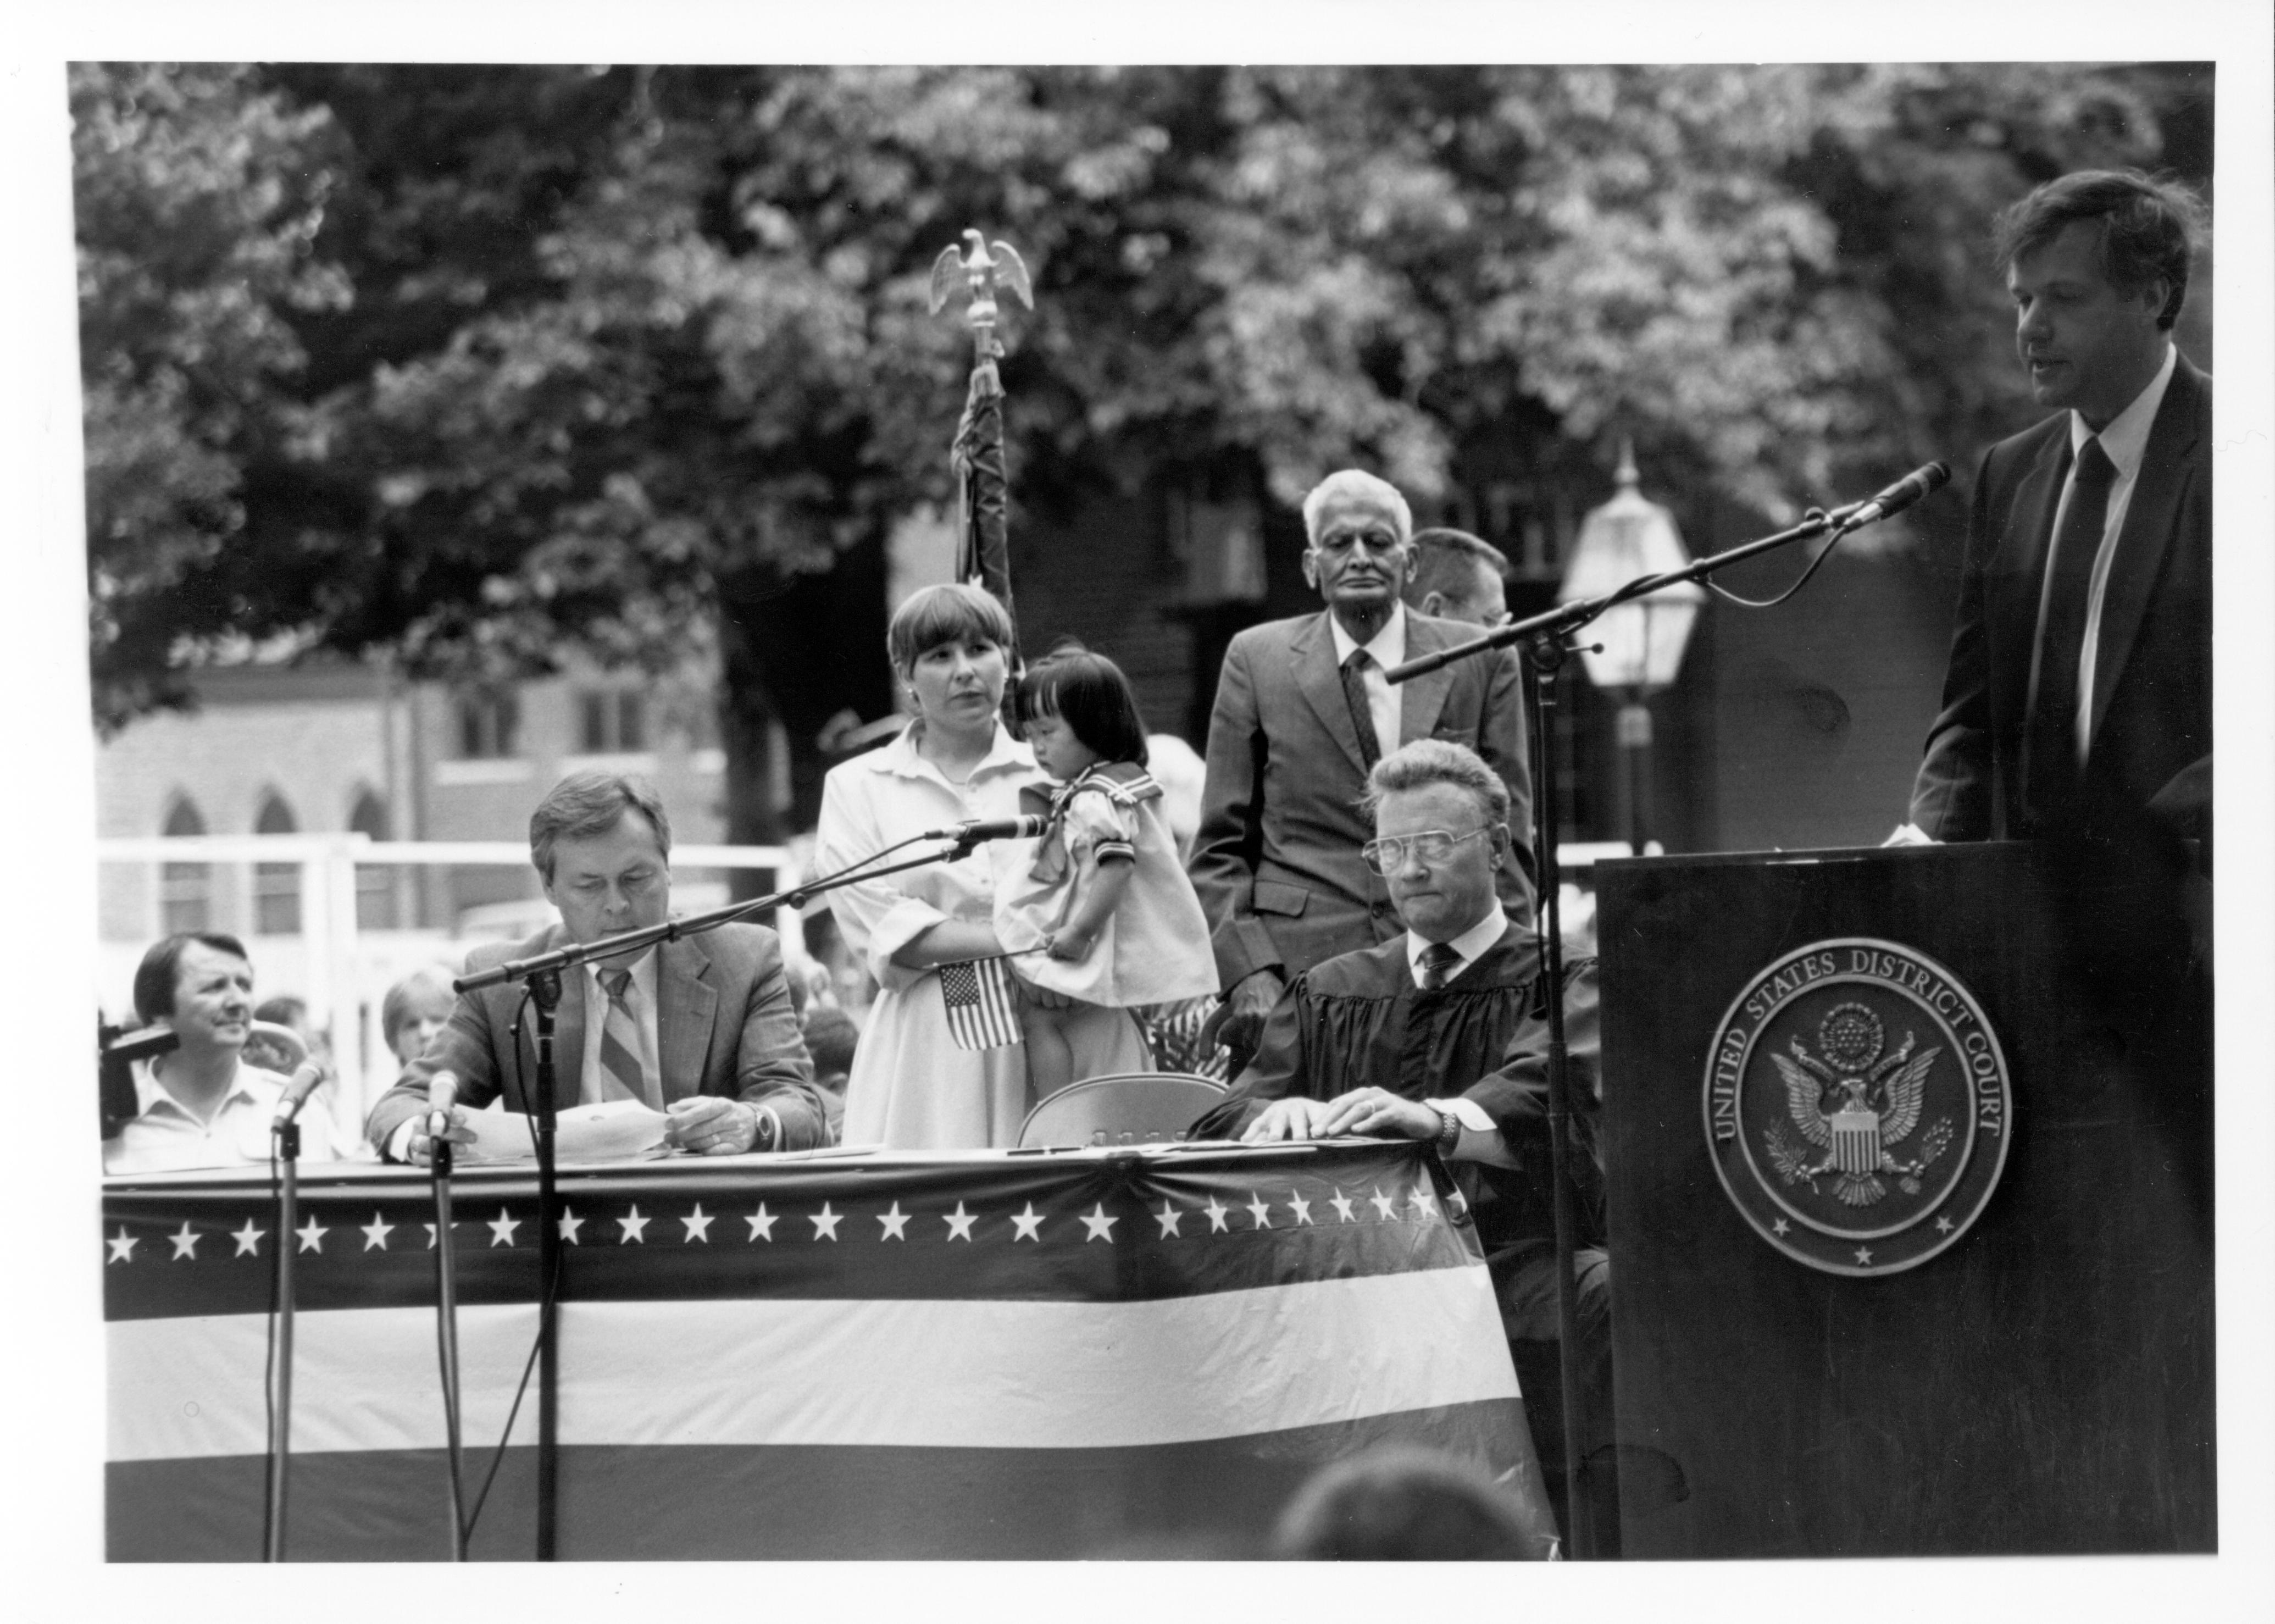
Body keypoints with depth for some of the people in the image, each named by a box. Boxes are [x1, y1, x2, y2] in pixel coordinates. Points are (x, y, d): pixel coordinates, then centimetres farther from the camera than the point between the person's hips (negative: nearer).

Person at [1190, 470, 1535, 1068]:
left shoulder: (1481, 663, 10)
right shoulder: (1258, 659, 9)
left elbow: (1507, 836, 10)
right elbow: (1220, 847, 9)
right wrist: (1247, 970, -5)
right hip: (1297, 970, 0)